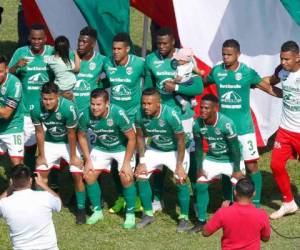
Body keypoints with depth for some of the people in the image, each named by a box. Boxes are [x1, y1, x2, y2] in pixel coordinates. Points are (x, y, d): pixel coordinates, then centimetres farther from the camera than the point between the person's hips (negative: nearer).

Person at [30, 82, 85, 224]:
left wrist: (73, 156, -12)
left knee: (77, 175, -8)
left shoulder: (68, 108, -35)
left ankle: (81, 210, 7)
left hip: (69, 143, -3)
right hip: (50, 142, 3)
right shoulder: (36, 109, -25)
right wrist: (41, 156, -2)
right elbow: (39, 133, -10)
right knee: (40, 174, 2)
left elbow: (71, 134, -22)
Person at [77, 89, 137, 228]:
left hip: (122, 148, -4)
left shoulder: (118, 113, -33)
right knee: (89, 175, -7)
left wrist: (126, 163, -21)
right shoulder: (86, 115, -23)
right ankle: (97, 211, 13)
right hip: (101, 148, 4)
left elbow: (131, 139, -23)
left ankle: (130, 214, 0)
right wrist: (88, 160, -5)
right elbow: (82, 136, -3)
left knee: (126, 178, -20)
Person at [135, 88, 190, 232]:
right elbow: (140, 137, -3)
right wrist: (142, 161, -5)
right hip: (154, 150, 4)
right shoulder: (140, 115, -21)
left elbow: (180, 140, -22)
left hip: (175, 151, -4)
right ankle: (148, 214, 10)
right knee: (140, 176, -7)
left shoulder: (170, 115, -33)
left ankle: (184, 218, -2)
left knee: (181, 180, -19)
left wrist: (179, 165, -20)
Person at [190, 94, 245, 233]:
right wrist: (199, 168, -4)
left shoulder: (226, 123, -30)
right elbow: (198, 148, -2)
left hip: (231, 160, -4)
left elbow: (235, 147, -21)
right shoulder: (198, 124, -16)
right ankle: (201, 221, 7)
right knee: (200, 185, -5)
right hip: (212, 159, 4)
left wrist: (237, 170, -17)